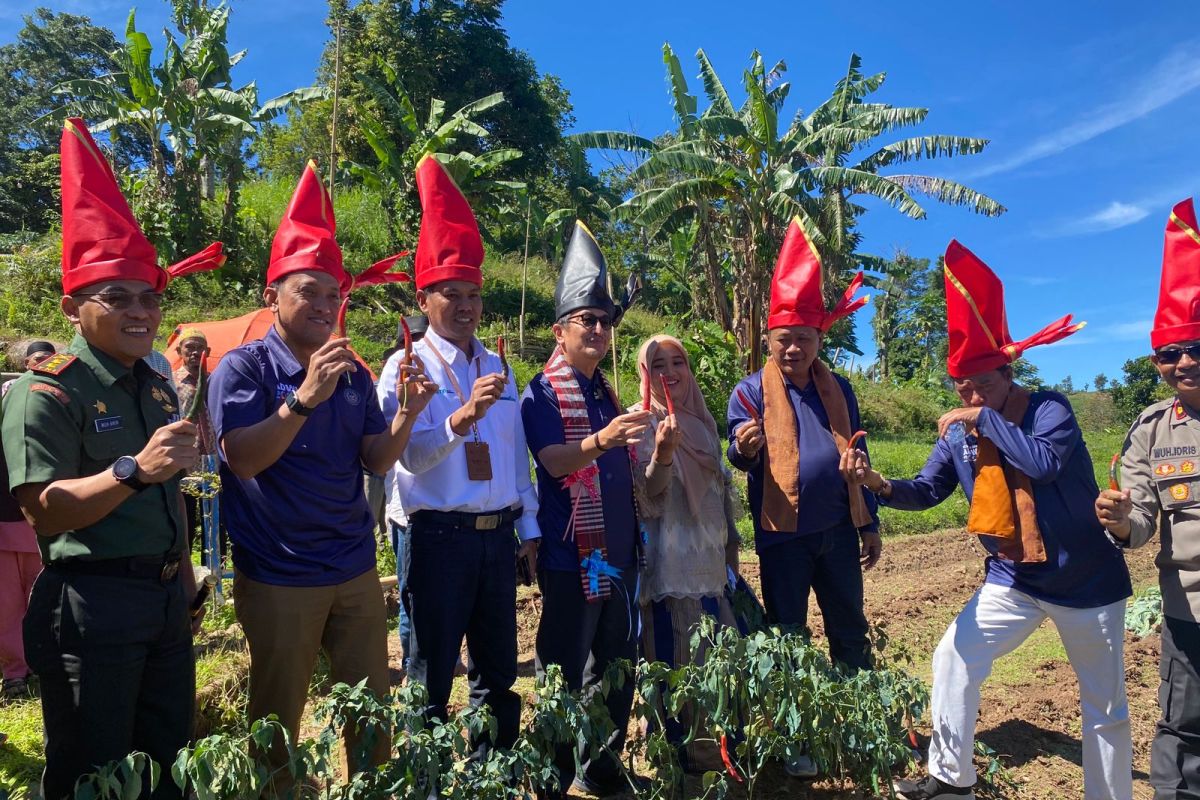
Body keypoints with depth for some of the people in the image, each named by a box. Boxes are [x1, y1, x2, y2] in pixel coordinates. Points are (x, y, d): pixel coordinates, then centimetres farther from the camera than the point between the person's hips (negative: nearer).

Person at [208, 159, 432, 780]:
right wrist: (304, 398, -31)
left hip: (356, 569, 5)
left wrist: (408, 412, -13)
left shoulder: (352, 373, 7)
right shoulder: (242, 367, -7)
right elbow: (243, 458, -20)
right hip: (277, 577, -4)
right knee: (277, 725, 11)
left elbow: (376, 461, 4)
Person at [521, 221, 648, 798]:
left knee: (618, 669, 16)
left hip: (620, 554, 8)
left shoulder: (607, 392, 14)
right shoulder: (542, 392, -7)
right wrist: (600, 439, -37)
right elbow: (555, 462, -22)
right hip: (571, 556, -7)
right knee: (565, 676, 3)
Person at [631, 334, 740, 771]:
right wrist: (662, 452, -37)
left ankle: (721, 747, 30)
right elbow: (647, 496, -19)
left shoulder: (702, 421, 12)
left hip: (711, 559, 7)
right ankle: (685, 756, 13)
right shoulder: (643, 423, -9)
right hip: (672, 564, -7)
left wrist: (731, 551, 20)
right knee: (679, 664, -2)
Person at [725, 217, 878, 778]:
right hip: (783, 536, -3)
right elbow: (738, 457, -14)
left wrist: (869, 524, 10)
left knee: (850, 634, 14)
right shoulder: (750, 392, -5)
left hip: (837, 530, 4)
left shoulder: (838, 389, 7)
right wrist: (743, 448, -38)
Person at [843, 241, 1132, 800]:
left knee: (1105, 706, 11)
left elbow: (1046, 463, -36)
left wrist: (987, 418, -31)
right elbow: (928, 491, -1)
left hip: (1087, 583, -4)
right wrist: (878, 484, -20)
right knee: (952, 660, -1)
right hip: (1012, 581, 4)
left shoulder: (1049, 409, -18)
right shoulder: (957, 433, -4)